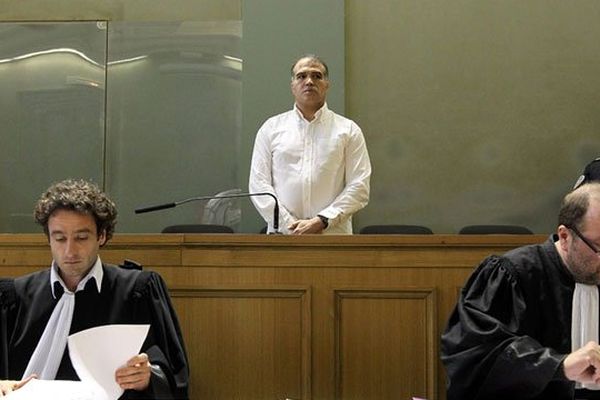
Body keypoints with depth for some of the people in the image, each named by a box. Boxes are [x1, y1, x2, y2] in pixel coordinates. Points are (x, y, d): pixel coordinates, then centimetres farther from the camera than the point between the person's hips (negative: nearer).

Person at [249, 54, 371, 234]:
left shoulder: (348, 130, 9)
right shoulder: (271, 128, 11)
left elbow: (359, 187, 1)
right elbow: (258, 184, 5)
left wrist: (322, 221, -10)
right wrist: (290, 225, -6)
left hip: (333, 235, 0)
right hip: (282, 235, 0)